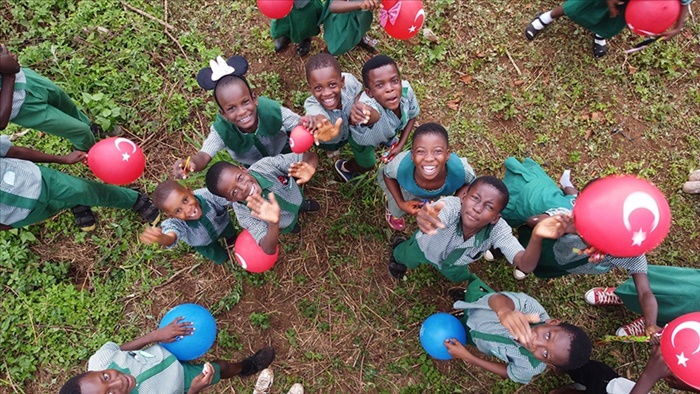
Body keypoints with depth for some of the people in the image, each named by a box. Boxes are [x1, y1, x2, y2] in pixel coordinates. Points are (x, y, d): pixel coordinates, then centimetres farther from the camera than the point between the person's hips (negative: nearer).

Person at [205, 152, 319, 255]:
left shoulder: (265, 165, -40)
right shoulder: (244, 214, -40)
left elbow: (310, 156, -34)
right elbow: (269, 250, -47)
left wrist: (308, 167, -59)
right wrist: (274, 223, -68)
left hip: (297, 198, 3)